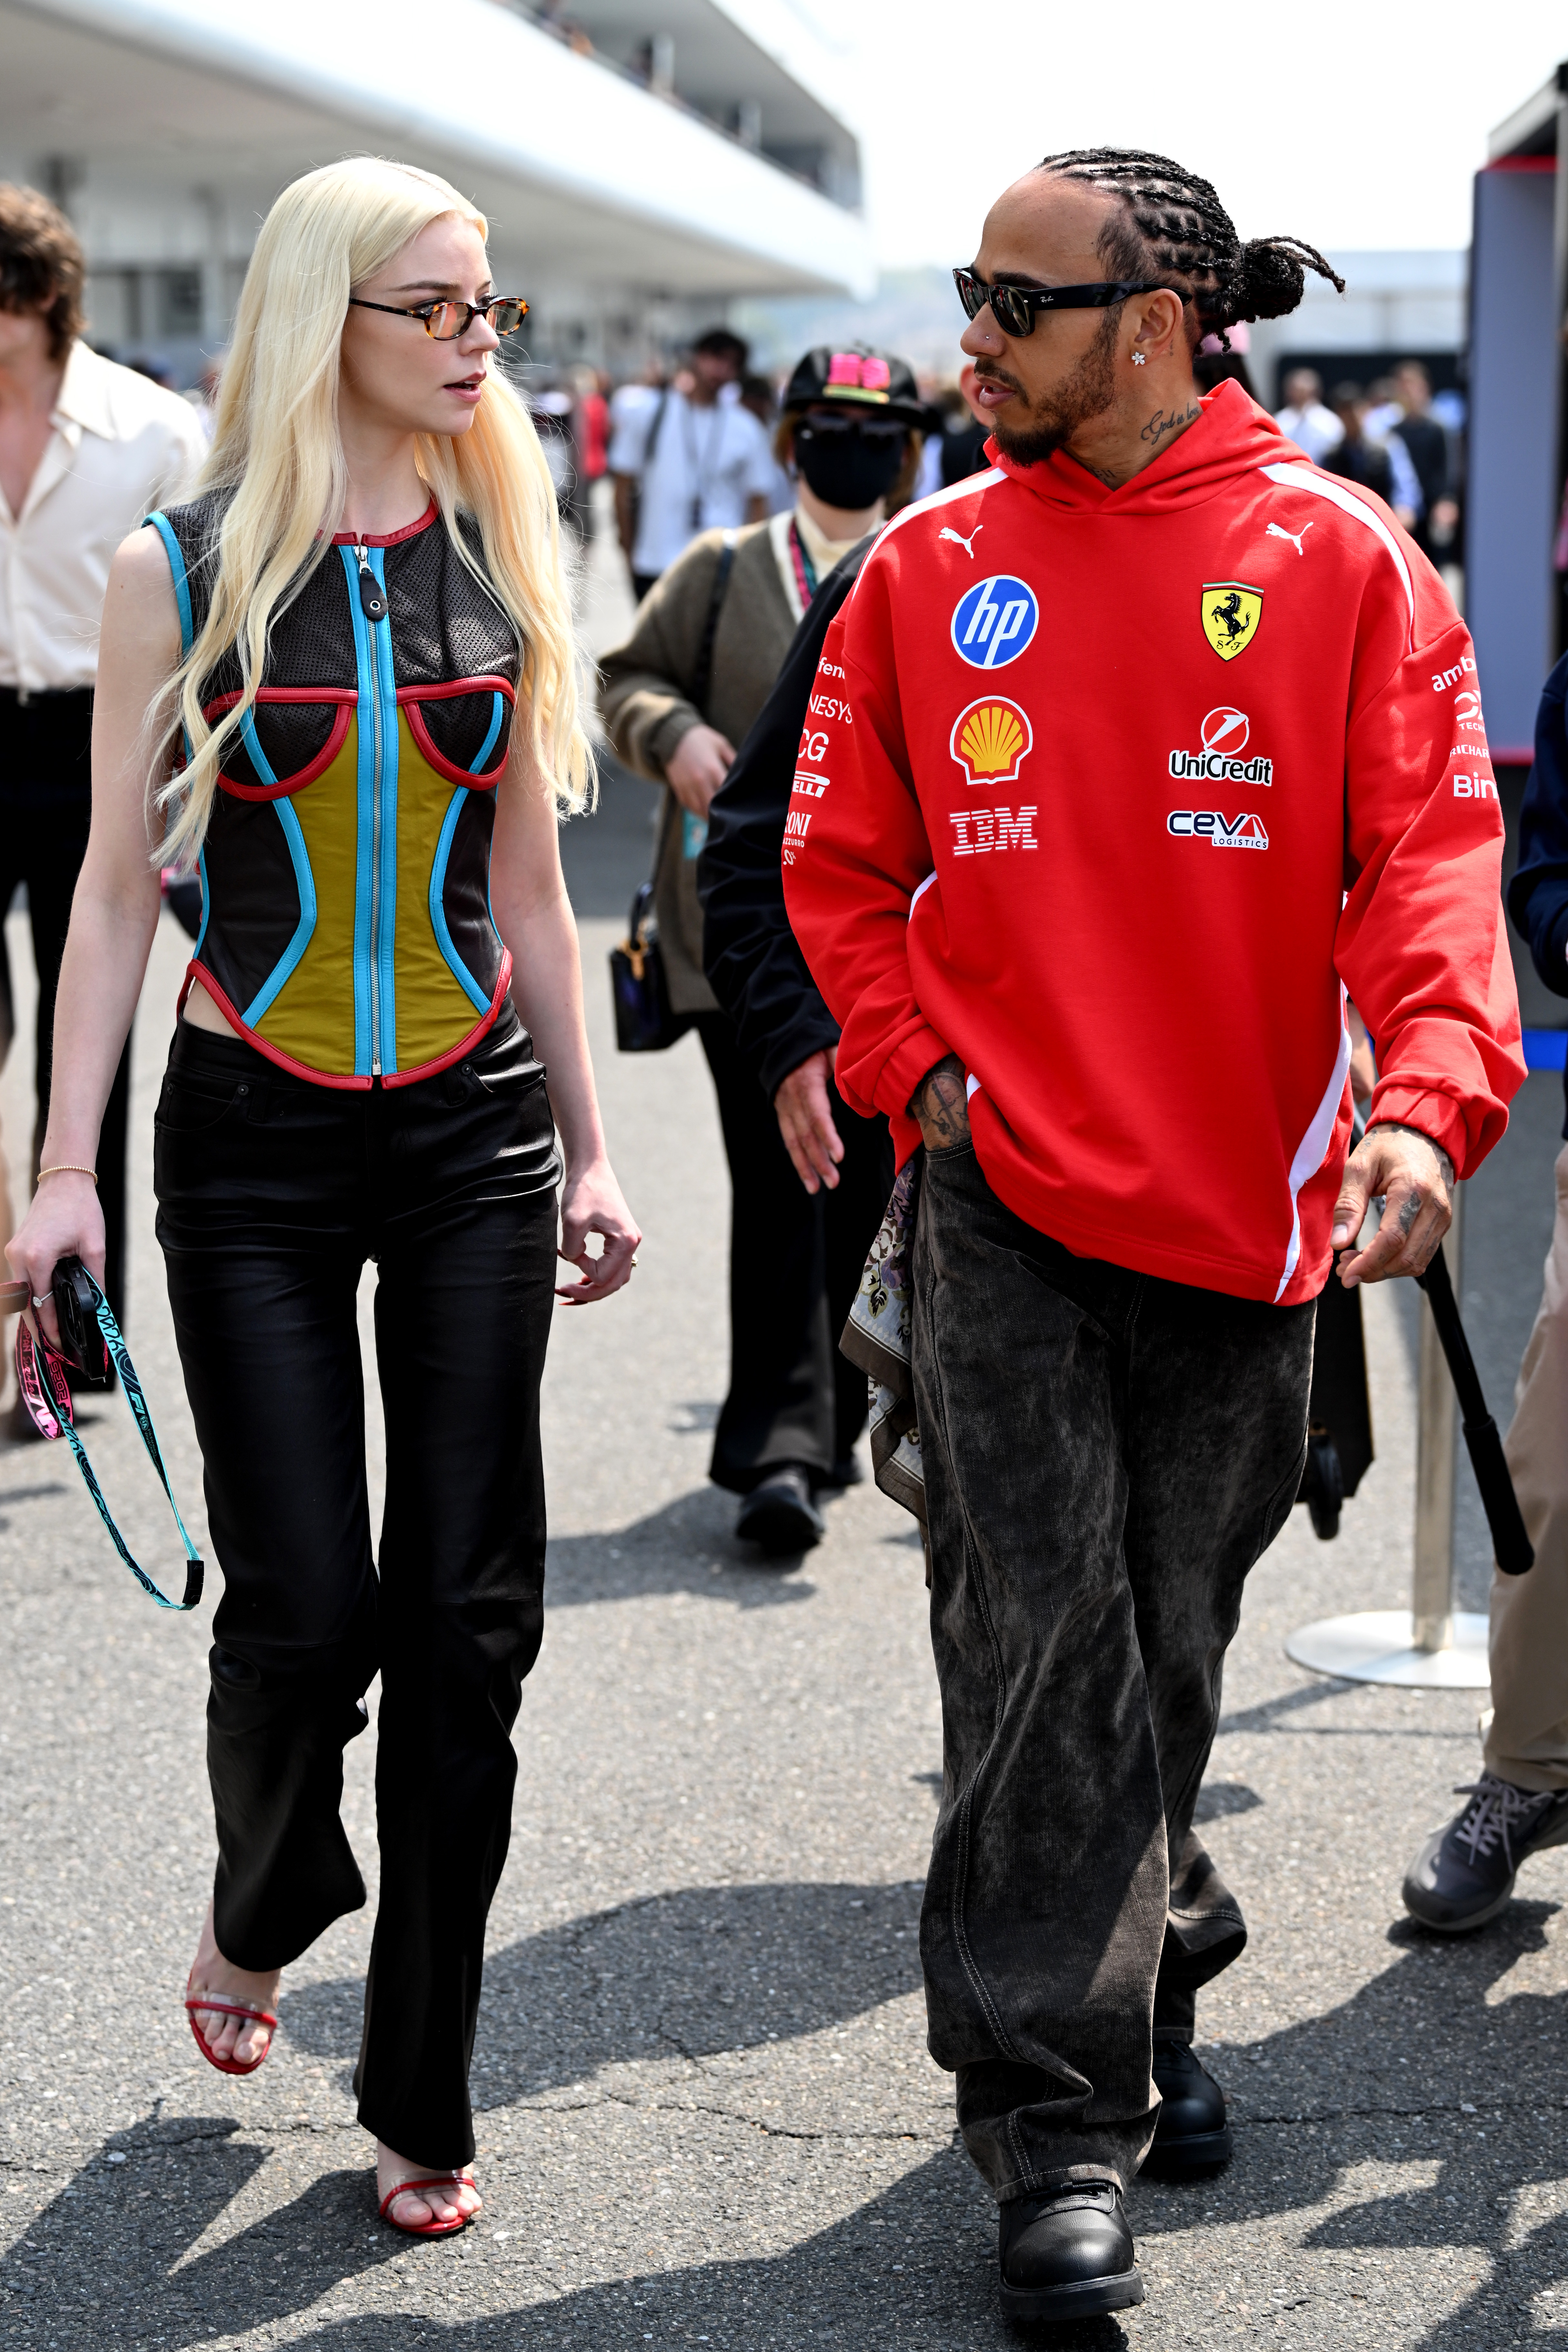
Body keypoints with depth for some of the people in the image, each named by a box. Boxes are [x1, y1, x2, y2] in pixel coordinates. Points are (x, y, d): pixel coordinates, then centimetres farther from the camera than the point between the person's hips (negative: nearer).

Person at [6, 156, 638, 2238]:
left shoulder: (497, 563, 5)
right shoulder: (181, 572, -3)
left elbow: (525, 884, 11)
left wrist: (587, 1145, 11)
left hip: (472, 1131, 3)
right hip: (256, 1141, -2)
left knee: (465, 1612, 2)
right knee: (304, 1604, -4)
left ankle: (422, 2100, 15)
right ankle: (257, 1915, 31)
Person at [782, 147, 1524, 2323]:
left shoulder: (1336, 561, -3)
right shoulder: (932, 571, 4)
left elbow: (1430, 853, -11)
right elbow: (843, 863, 12)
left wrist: (1430, 1101, -26)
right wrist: (920, 1073, -1)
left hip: (1242, 1207, 0)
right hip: (1004, 1199, 1)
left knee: (1168, 1641, 13)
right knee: (1040, 1638, -6)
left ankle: (1142, 1995, 36)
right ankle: (1058, 2121, 0)